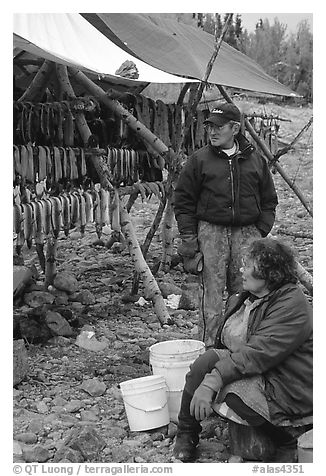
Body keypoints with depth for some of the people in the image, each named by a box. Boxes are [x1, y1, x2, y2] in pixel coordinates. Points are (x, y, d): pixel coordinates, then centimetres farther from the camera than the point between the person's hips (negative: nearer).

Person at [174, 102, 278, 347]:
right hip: (211, 232, -2)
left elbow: (269, 200, 16)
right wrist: (188, 236, -3)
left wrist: (261, 232, 5)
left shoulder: (255, 160, 9)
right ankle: (209, 347, 3)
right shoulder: (199, 160, 3)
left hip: (247, 233, 2)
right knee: (211, 292, -4)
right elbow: (183, 201, 4)